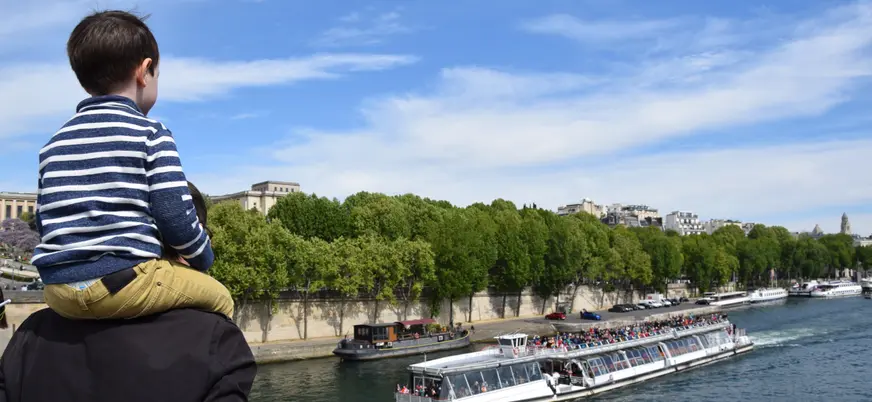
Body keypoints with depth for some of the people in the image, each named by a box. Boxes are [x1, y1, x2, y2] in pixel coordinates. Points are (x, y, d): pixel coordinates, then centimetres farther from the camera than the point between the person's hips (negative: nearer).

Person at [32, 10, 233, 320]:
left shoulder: (54, 143, 15)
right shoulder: (150, 133, -4)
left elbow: (43, 221, 18)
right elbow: (175, 217, -10)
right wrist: (203, 258, 8)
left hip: (58, 289, 7)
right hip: (122, 281, -7)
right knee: (219, 298, 12)